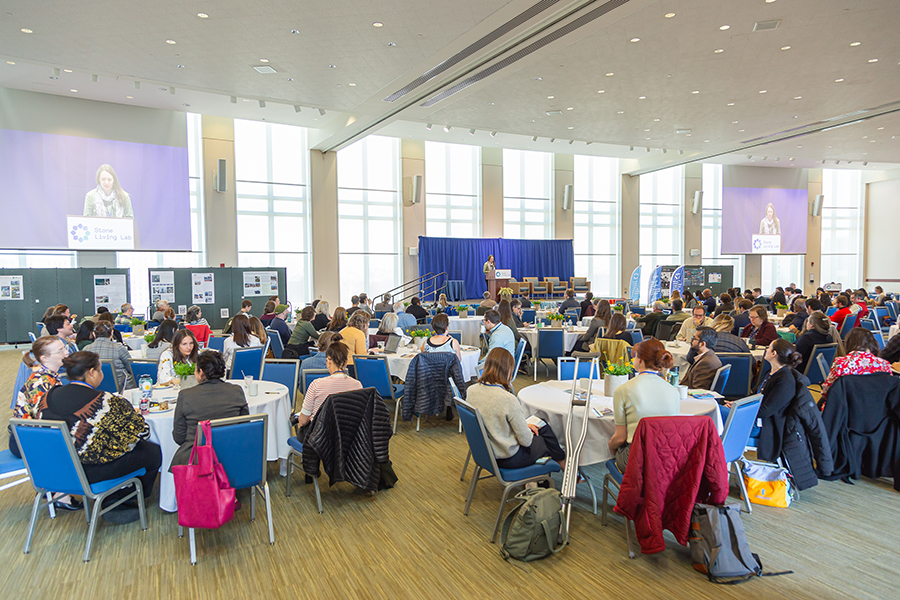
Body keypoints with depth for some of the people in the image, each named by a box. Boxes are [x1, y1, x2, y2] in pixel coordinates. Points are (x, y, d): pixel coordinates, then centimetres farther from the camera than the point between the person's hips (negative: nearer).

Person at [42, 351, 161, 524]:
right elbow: (142, 432, -14)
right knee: (153, 451, 8)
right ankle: (117, 505, 23)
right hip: (91, 471, -8)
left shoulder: (50, 395, -3)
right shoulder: (107, 402, -23)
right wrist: (132, 414, 8)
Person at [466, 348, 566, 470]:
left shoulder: (470, 391, -9)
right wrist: (529, 431, 2)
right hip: (508, 459, -6)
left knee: (543, 428, 23)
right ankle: (563, 462, 51)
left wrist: (524, 425, 9)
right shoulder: (508, 399, -31)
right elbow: (525, 440, -21)